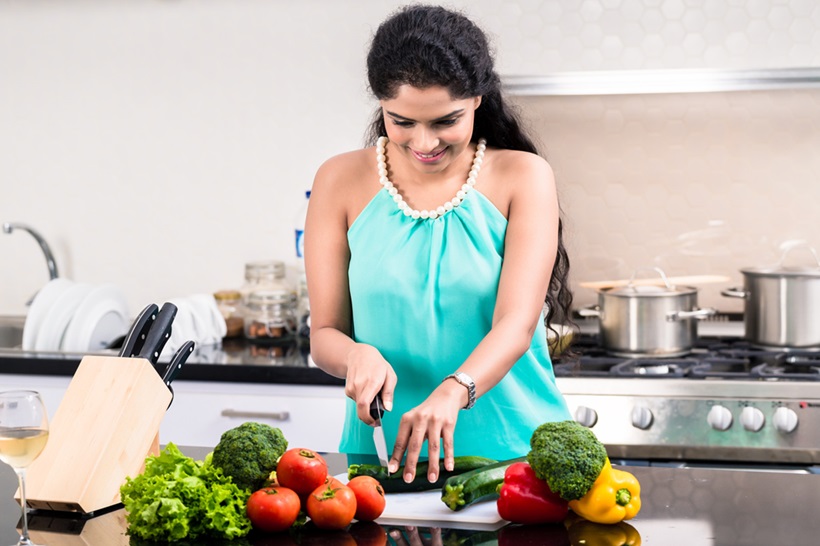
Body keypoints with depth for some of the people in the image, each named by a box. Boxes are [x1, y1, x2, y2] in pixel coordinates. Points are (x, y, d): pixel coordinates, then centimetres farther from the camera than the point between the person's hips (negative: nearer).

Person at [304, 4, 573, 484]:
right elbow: (324, 334, 6)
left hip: (511, 448, -1)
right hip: (385, 450, 2)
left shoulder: (522, 177, 1)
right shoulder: (343, 182, 5)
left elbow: (517, 322, -12)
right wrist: (356, 354, -17)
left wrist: (453, 392, -30)